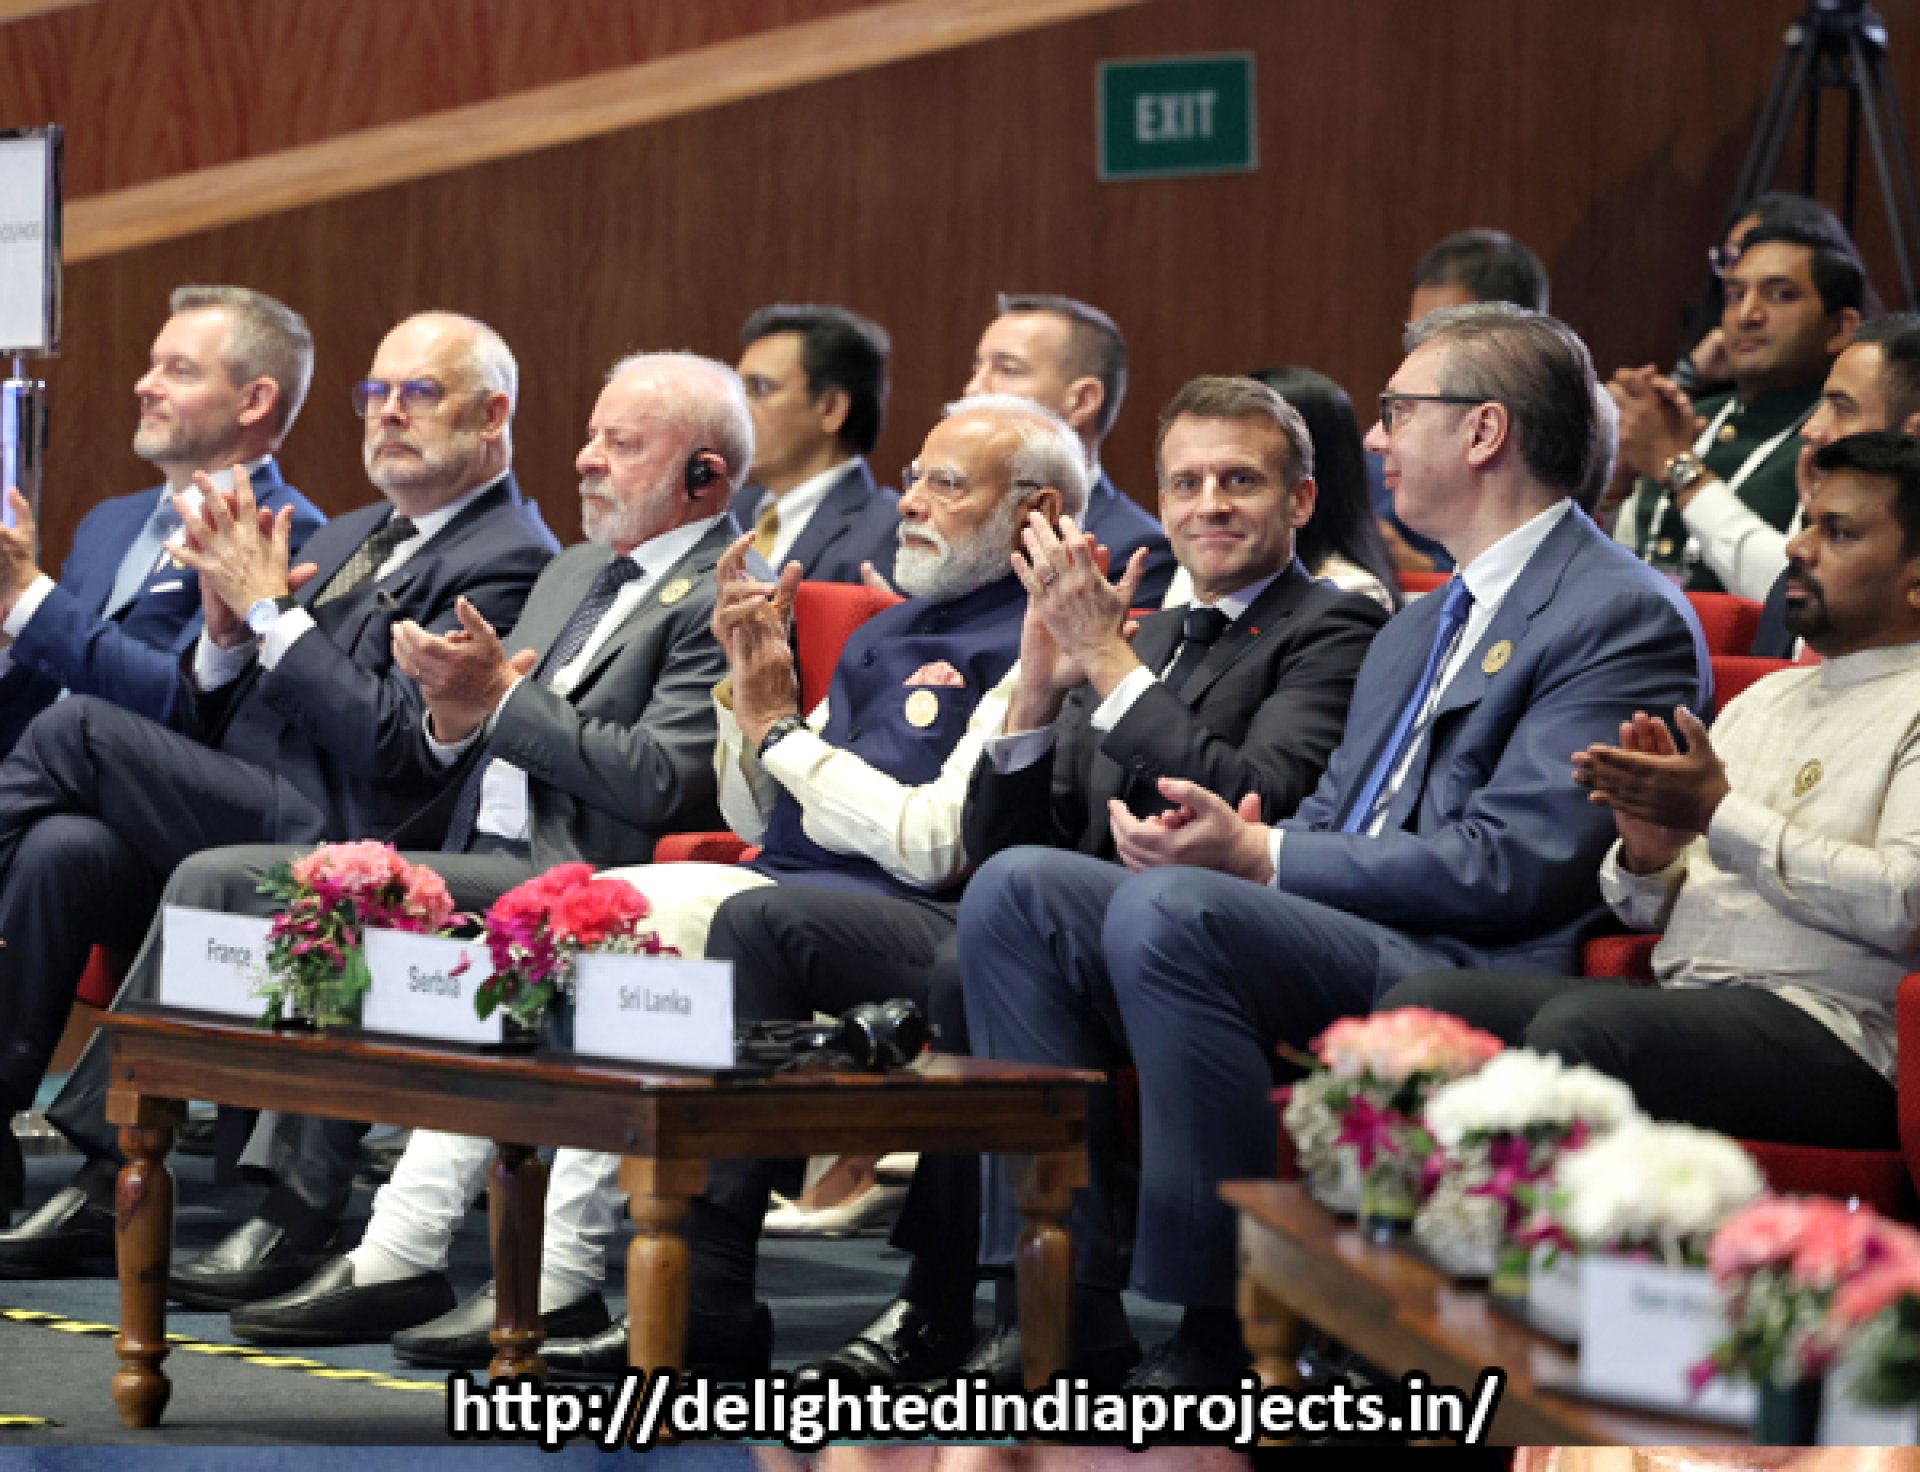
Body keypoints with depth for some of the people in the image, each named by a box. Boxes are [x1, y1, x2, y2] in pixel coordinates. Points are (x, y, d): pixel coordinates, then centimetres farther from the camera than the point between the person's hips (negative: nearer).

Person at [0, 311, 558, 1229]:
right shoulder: (346, 540, 26)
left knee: (75, 730, -19)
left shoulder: (511, 562, -2)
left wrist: (270, 609, -10)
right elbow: (208, 726, 23)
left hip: (321, 856, -8)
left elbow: (399, 746, -14)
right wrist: (227, 631, 2)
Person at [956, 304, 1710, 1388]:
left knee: (1167, 910, -32)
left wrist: (1262, 857, -15)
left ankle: (1225, 1338, -26)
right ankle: (1066, 1307, -9)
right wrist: (1225, 838, 1)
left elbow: (1510, 865, -16)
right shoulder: (1421, 627, 26)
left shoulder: (1627, 617, -6)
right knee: (1017, 890, -4)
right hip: (1336, 941, 10)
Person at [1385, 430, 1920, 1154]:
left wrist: (1722, 816, -12)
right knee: (1423, 999, -14)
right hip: (1674, 996, 8)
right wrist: (1647, 857, -1)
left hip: (1825, 1033, -8)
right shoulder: (1764, 700, 24)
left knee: (1581, 1023, -34)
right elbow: (1648, 909, 24)